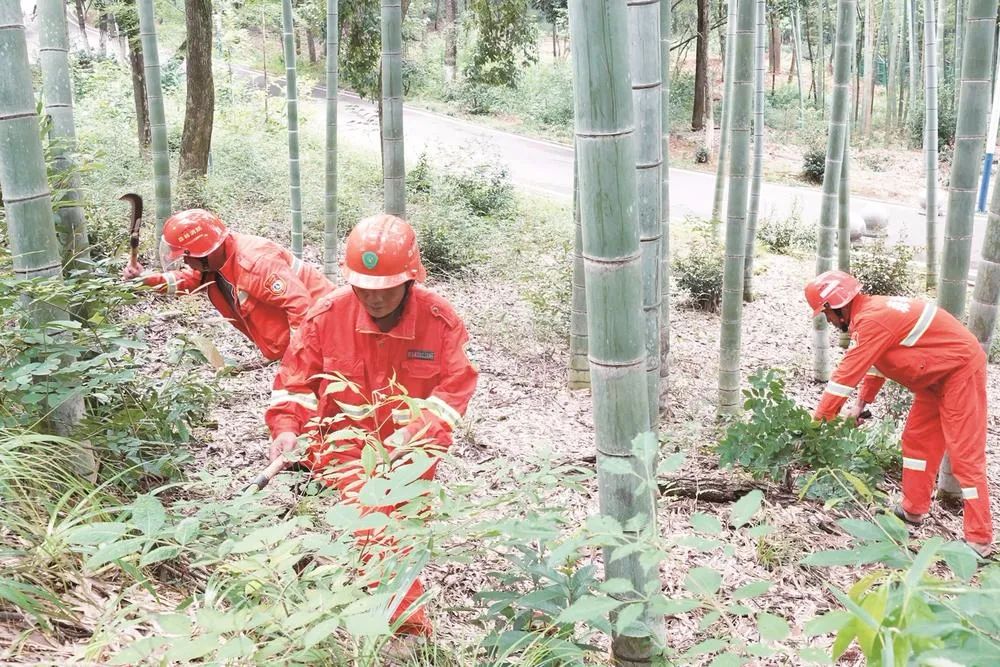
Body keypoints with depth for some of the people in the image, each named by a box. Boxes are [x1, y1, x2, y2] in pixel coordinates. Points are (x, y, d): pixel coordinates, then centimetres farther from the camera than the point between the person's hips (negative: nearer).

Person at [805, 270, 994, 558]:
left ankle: (979, 541, -5)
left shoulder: (871, 321, -25)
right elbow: (874, 363, 18)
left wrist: (819, 419, -15)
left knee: (965, 454, -9)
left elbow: (847, 374, -22)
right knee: (917, 440, 13)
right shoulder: (871, 310, 7)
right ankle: (913, 511, 22)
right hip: (938, 374, 10)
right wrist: (861, 404, 13)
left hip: (961, 369, -10)